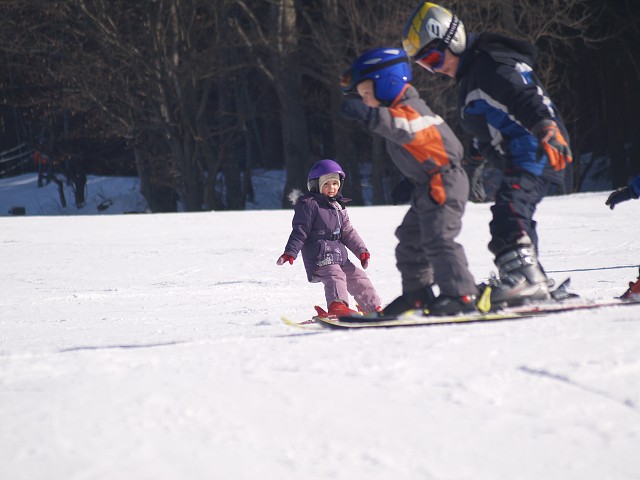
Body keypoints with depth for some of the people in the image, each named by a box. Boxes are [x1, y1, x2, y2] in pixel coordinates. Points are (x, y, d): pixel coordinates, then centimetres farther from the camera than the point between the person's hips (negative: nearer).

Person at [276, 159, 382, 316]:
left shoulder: (338, 206, 20)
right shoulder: (309, 204, -5)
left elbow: (347, 232, 23)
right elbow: (300, 231, -10)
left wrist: (361, 250, 15)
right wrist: (290, 252, -18)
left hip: (339, 255, 8)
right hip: (319, 255, -8)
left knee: (358, 278, 12)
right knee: (335, 276, -32)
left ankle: (373, 308, 27)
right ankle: (337, 305, -55)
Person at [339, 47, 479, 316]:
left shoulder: (408, 108, -19)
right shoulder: (400, 111, 14)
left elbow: (405, 128, -42)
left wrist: (370, 115, -54)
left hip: (444, 181, -11)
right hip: (428, 187, 11)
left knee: (438, 238, -17)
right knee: (410, 239, 18)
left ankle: (460, 295, -17)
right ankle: (417, 293, 26)